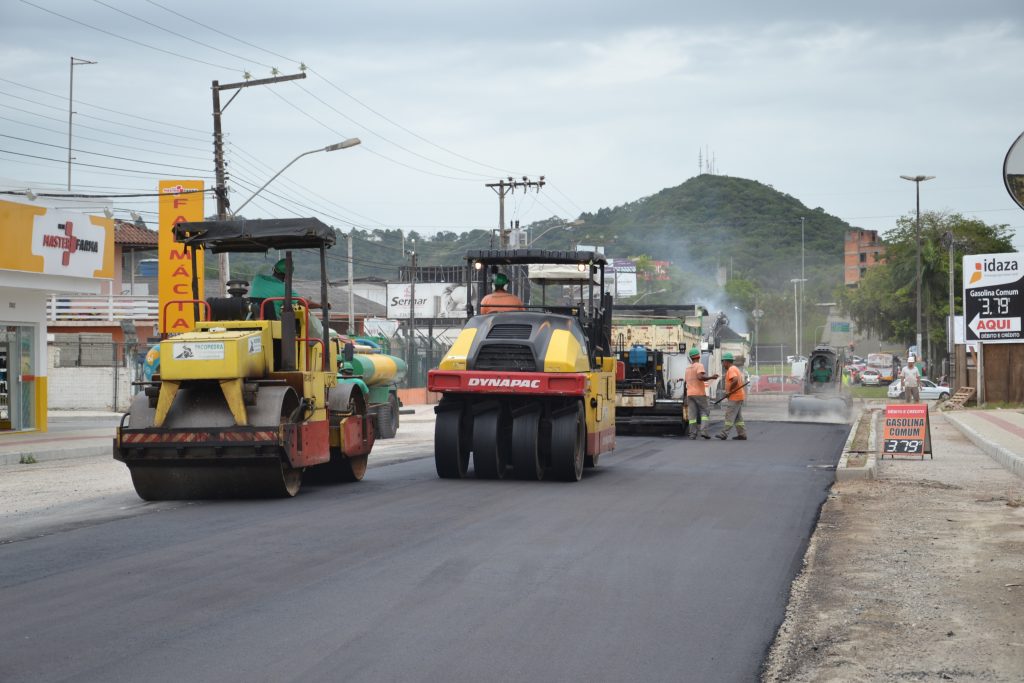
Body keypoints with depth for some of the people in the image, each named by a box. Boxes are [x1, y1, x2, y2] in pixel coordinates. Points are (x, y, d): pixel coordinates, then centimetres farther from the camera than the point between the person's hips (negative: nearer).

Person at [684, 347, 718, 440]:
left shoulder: (688, 368, 17)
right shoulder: (699, 365, -5)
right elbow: (700, 377, -21)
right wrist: (711, 377, -13)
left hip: (689, 393, 6)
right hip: (699, 393, -5)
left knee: (692, 414, 1)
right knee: (704, 412, 2)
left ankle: (693, 434, -5)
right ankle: (704, 431, -13)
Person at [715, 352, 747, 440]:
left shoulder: (731, 370, -13)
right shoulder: (735, 369, 19)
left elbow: (735, 381, -29)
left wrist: (729, 391, -18)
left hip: (734, 397, -10)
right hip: (739, 396, 10)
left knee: (729, 416, -9)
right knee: (738, 417, 10)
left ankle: (724, 434, -10)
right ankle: (742, 434, 9)